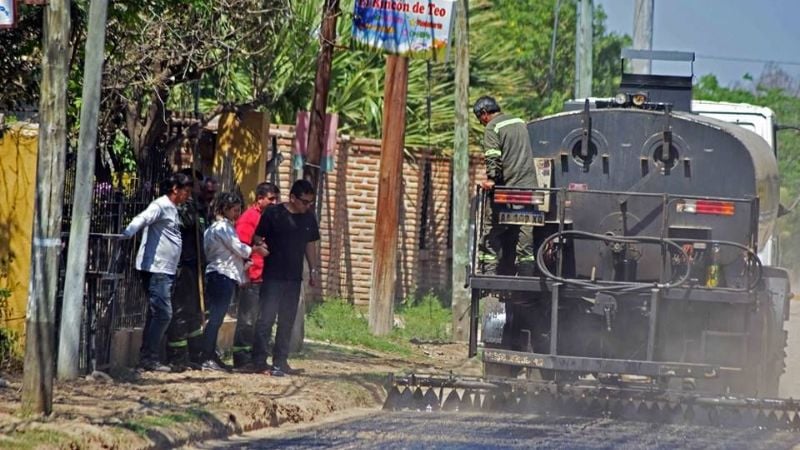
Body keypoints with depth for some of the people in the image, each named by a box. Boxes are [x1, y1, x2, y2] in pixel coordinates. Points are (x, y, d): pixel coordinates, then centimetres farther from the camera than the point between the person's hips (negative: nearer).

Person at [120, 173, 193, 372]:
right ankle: (149, 358, -11)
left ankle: (147, 358, 14)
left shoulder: (172, 209, 19)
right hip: (155, 268, -10)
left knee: (157, 314, 11)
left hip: (166, 270, 10)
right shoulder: (160, 205, -10)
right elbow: (143, 219, -27)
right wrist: (127, 234, -43)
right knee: (163, 313, -13)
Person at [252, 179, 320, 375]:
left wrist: (314, 270, 14)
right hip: (272, 276, -5)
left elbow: (310, 245, 17)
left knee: (287, 321, 7)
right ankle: (259, 360, -3)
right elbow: (257, 239, -4)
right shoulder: (273, 213, -8)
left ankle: (280, 361, 13)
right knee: (266, 318, -7)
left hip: (294, 278, 5)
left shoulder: (308, 218, 8)